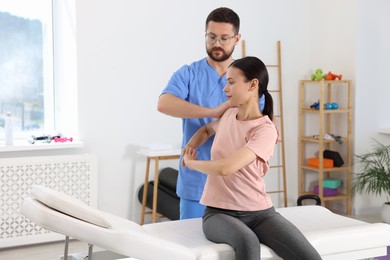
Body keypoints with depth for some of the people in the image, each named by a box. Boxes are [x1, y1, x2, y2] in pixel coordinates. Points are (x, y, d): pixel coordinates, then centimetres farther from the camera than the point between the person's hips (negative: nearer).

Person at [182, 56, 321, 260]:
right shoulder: (228, 115, 7)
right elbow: (206, 129, 33)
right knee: (247, 243, -36)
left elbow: (225, 167, -24)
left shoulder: (265, 130, -13)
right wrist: (190, 146, 11)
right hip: (219, 212, 2)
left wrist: (191, 162, -5)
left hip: (259, 212, -2)